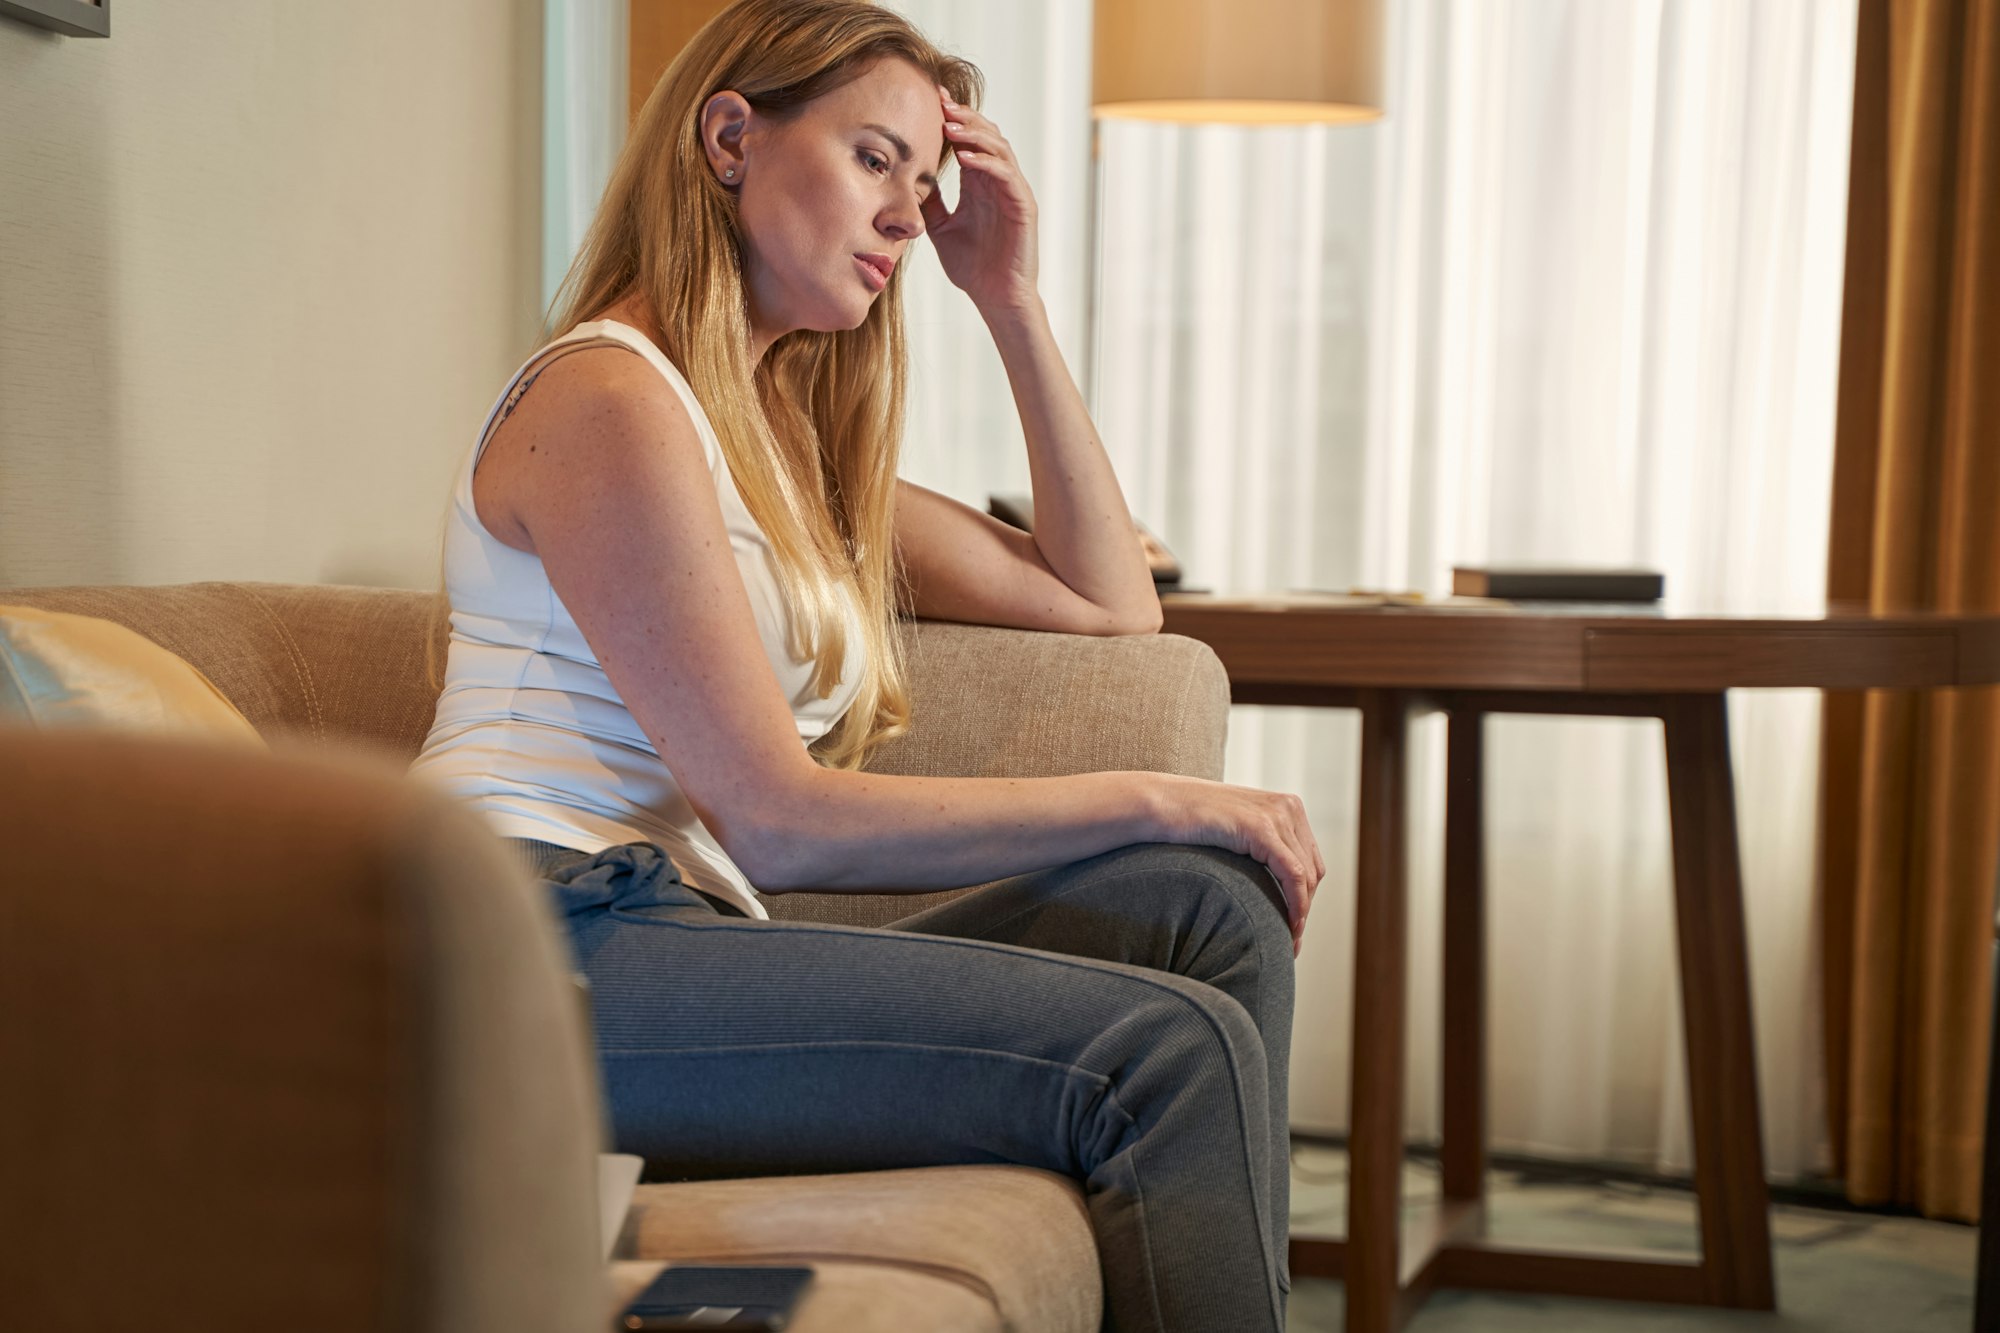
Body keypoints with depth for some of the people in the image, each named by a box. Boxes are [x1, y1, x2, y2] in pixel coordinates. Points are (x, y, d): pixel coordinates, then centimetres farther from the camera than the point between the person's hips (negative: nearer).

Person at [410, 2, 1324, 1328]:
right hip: (547, 944, -9)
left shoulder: (783, 427, 24)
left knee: (1208, 907, -9)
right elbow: (775, 821, -12)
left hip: (672, 947, 9)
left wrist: (1012, 298, 20)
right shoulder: (608, 401, -6)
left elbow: (1110, 604, 25)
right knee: (1167, 1052, -24)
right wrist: (1155, 802, -9)